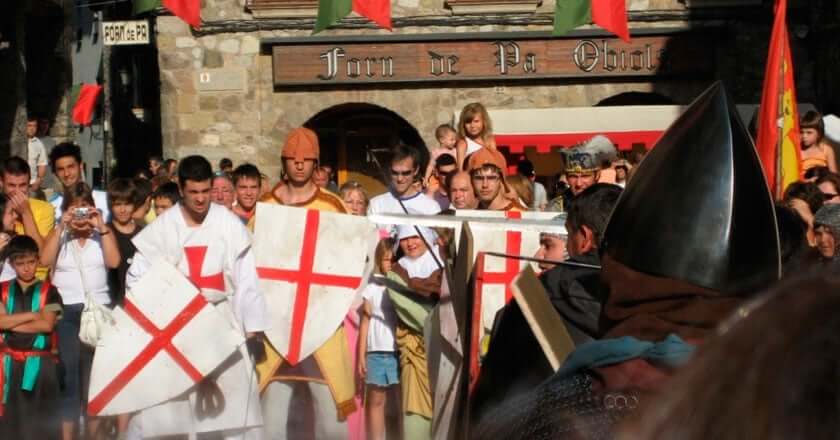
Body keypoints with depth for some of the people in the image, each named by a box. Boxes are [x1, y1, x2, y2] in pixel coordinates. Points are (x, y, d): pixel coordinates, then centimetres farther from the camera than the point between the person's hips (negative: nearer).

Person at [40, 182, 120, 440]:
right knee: (69, 375, -2)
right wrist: (62, 226, -14)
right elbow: (45, 261, -11)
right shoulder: (58, 235, 7)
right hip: (66, 313, -1)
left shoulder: (101, 235, 8)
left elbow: (114, 261, -9)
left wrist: (102, 226, -12)